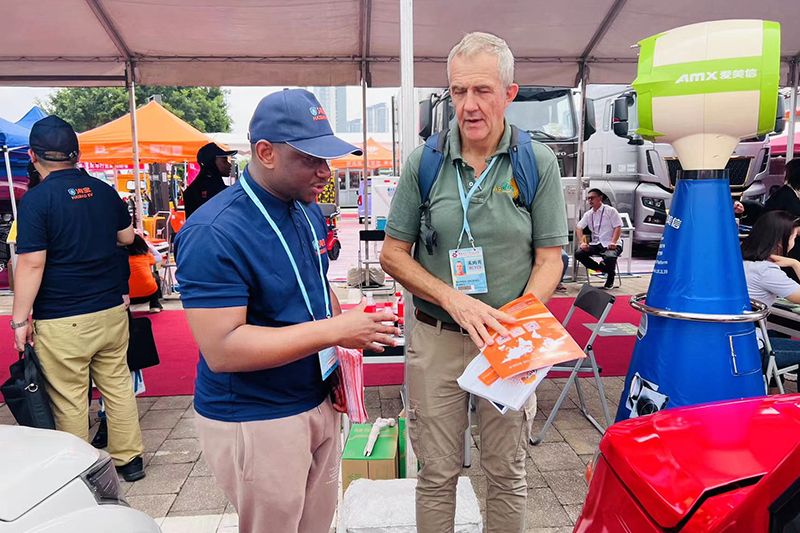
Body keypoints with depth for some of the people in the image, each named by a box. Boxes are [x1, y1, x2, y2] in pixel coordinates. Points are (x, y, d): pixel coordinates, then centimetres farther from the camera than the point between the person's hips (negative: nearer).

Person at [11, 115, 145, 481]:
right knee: (118, 385, 14)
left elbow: (32, 264, -15)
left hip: (61, 321, -5)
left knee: (69, 401, 7)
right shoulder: (104, 191, 5)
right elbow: (127, 237, 17)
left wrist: (20, 318, -8)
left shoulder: (37, 199, -11)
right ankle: (129, 459, 24)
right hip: (111, 310, 5)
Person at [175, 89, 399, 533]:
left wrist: (344, 350, 2)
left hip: (319, 403, 8)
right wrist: (335, 330, -29)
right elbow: (221, 349, -28)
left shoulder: (308, 210, 3)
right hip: (253, 423, -7)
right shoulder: (214, 233, -23)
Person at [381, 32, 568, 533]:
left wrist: (517, 322, -20)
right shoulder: (424, 162, -2)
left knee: (508, 474, 16)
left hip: (511, 341, 0)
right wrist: (456, 300, -15)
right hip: (436, 340, 1)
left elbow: (549, 260, -2)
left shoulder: (539, 163, -4)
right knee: (437, 474, 14)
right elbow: (393, 253, 0)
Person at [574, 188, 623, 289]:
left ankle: (610, 280, -6)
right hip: (596, 244, 5)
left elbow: (618, 227, -6)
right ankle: (603, 269, -6)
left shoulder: (610, 211, 1)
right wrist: (582, 242, -11)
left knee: (609, 257, -38)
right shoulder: (588, 214, 15)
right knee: (578, 253, -21)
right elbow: (579, 228, 7)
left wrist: (613, 243, -21)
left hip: (610, 244, -5)